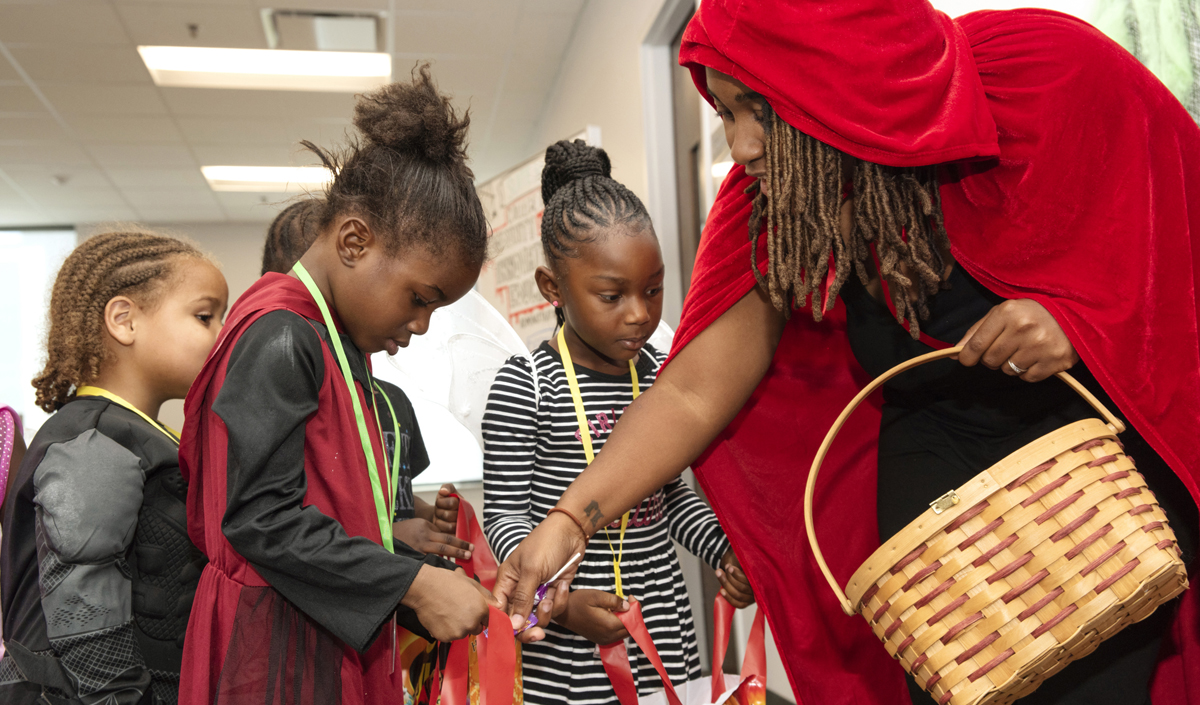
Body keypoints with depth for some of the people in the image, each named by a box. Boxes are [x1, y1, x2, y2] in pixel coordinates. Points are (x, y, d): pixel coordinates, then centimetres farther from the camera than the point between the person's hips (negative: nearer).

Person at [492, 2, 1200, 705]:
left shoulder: (1049, 75, -18)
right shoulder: (767, 207, -9)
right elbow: (693, 393, -10)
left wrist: (1082, 314, -25)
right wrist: (569, 521, -18)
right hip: (934, 458, 2)